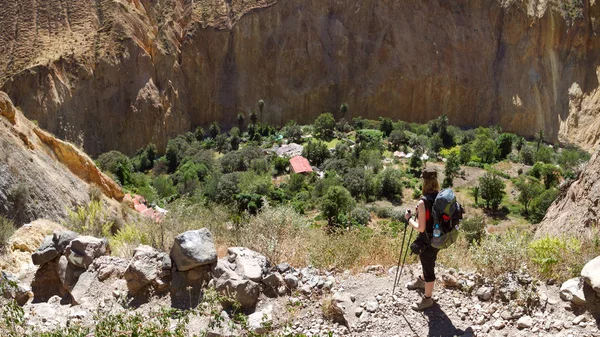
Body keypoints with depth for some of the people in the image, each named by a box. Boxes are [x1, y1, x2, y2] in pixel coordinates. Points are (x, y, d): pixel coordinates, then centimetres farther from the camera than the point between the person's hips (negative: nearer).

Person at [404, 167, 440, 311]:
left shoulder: (423, 202, -28)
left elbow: (421, 227, -25)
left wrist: (409, 219, -10)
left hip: (427, 241, -7)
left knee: (428, 267, 11)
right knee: (428, 262, 31)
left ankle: (427, 298, 30)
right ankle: (422, 281, 58)